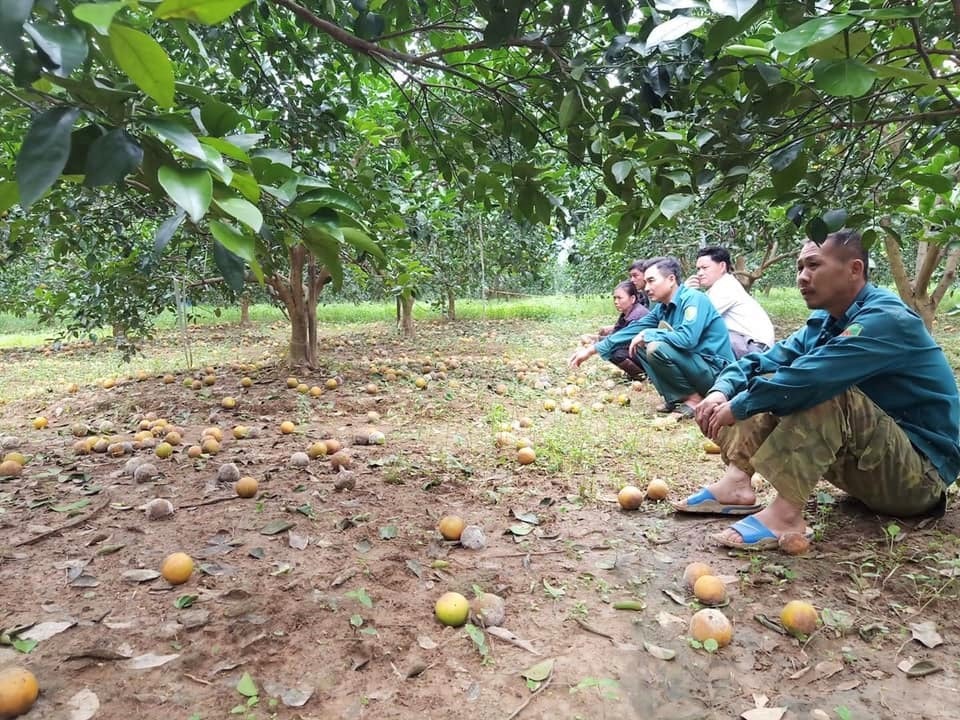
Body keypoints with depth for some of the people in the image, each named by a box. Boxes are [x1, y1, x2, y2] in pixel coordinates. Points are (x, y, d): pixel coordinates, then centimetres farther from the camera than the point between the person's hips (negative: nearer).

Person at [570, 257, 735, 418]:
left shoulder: (693, 299, -17)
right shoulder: (662, 307, 6)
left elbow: (687, 339, -32)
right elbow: (634, 330, 9)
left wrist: (647, 334, -18)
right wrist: (591, 350, 7)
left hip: (716, 371, -8)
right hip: (694, 366, 8)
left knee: (656, 348, -27)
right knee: (638, 345, 6)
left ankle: (694, 398, -8)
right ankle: (675, 399, 3)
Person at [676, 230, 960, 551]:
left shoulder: (886, 319, -21)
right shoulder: (827, 320, 6)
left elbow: (811, 376, -35)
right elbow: (769, 360, 3)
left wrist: (738, 407, -25)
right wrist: (722, 391, -16)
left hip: (920, 472, -8)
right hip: (869, 460, 9)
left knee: (826, 392, -33)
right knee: (769, 383, 2)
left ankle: (785, 514, -33)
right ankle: (737, 483, -14)